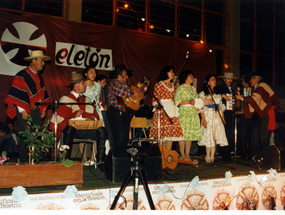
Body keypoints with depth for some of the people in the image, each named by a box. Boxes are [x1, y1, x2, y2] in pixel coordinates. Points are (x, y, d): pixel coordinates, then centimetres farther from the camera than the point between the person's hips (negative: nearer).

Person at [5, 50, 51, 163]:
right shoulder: (22, 76, -8)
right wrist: (22, 111, -16)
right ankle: (24, 161, 4)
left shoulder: (39, 78, 16)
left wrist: (43, 108, 11)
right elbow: (17, 95, -12)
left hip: (37, 111, 7)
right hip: (25, 111, -7)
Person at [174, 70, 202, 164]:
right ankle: (182, 156, -1)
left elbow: (196, 99, 24)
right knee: (183, 133, -8)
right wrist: (189, 102, -17)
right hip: (184, 112, -7)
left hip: (193, 112, 7)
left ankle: (187, 155, 10)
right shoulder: (180, 88, -2)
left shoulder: (193, 88, 21)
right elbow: (177, 101, -10)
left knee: (191, 133, 4)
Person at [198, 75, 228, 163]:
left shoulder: (218, 94, 17)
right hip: (208, 116, -5)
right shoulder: (203, 94, 0)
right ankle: (208, 156, 4)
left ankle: (212, 156, 6)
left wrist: (223, 118, 9)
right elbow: (201, 108, -7)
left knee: (216, 136, 1)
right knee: (209, 136, -6)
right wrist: (204, 120, -15)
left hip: (217, 117, 5)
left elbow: (221, 107, 17)